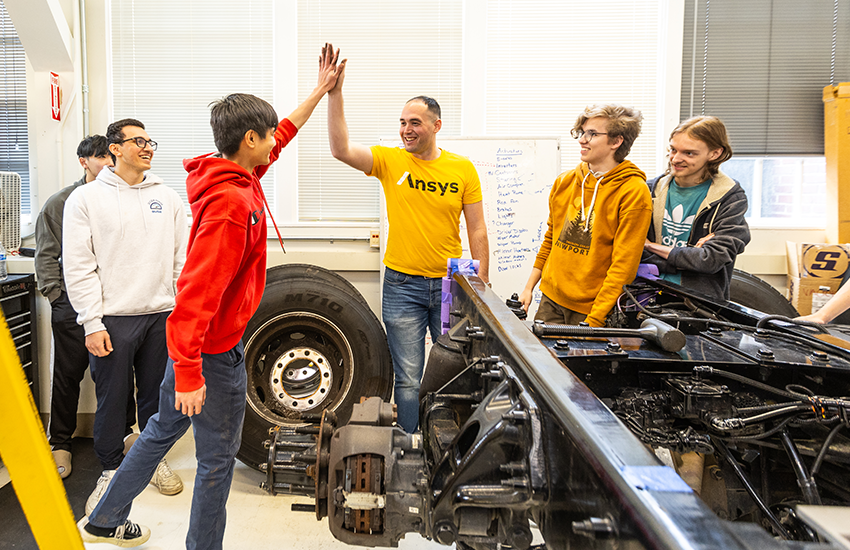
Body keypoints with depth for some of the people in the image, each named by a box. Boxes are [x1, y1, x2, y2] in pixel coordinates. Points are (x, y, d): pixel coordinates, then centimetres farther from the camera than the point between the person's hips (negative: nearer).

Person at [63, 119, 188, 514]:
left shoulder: (167, 197, 9)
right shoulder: (86, 198, -1)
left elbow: (183, 258, 10)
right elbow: (78, 267, -5)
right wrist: (92, 322, -10)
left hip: (162, 316, 3)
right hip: (113, 318, -3)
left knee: (157, 394, 12)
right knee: (112, 398, 5)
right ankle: (111, 470, 23)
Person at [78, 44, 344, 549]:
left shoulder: (237, 177, 4)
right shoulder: (231, 203, -26)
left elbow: (284, 134, 21)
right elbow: (197, 290, -30)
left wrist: (322, 90, 27)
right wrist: (189, 372, -30)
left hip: (193, 338, 10)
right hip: (215, 349, -10)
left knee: (163, 429, 24)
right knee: (218, 458, 6)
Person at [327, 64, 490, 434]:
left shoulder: (462, 169, 0)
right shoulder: (390, 161, -1)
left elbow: (477, 231, 3)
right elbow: (341, 150, -17)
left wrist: (481, 285, 1)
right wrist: (334, 93, -25)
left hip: (451, 283, 1)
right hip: (402, 285, -1)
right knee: (408, 378, 6)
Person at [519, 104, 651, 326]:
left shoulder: (634, 192, -11)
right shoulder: (564, 182, 7)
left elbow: (624, 263, -15)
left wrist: (594, 319, -18)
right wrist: (529, 287, 13)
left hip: (591, 308, -5)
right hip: (550, 300, 5)